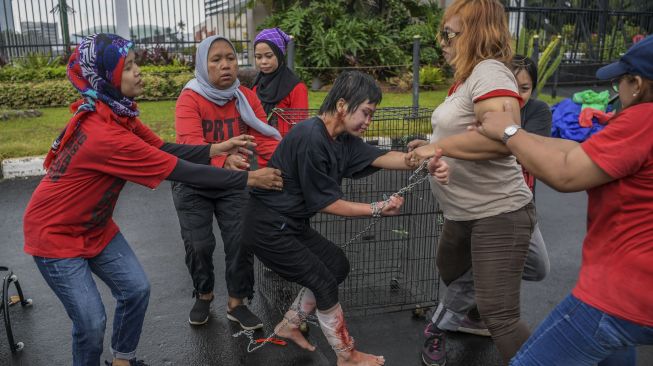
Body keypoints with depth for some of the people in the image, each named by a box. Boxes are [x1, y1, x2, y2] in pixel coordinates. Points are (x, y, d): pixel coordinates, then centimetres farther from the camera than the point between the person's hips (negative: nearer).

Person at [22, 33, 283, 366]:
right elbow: (181, 171, -32)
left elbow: (164, 149, -2)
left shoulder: (117, 113, -6)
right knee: (91, 322, -5)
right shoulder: (104, 134, -34)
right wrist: (249, 179, -26)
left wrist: (217, 148, -14)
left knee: (136, 289, 6)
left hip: (94, 225, 8)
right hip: (55, 233, -8)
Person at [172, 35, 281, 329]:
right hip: (193, 185, -2)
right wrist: (224, 161, -54)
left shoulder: (246, 98, -6)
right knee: (198, 245, 1)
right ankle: (203, 296, 30)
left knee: (241, 241, -4)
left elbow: (265, 138, -14)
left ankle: (237, 303, 17)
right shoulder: (190, 98, -17)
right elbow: (190, 143, -34)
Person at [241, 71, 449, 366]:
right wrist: (376, 209, -17)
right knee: (323, 281, -3)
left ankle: (289, 325, 29)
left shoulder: (343, 138, 2)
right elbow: (325, 203, -21)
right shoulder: (311, 139, -27)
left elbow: (380, 158, -12)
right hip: (268, 227, -10)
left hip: (292, 223, 10)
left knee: (337, 266, 16)